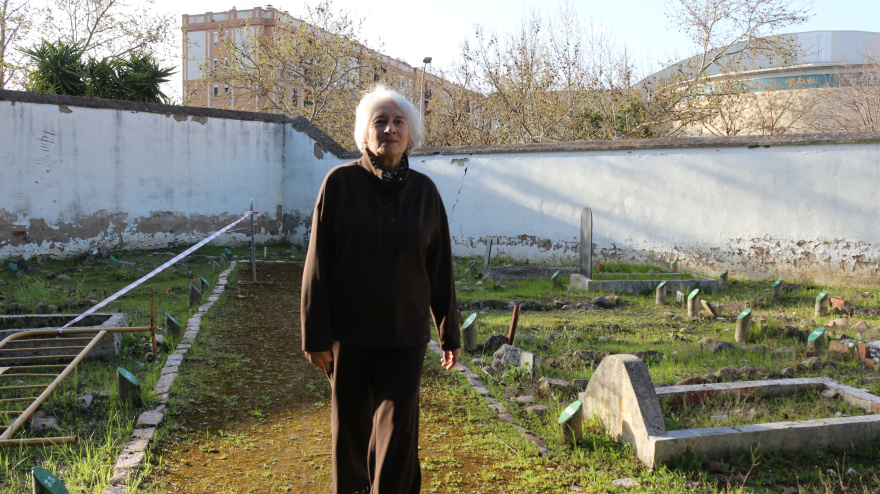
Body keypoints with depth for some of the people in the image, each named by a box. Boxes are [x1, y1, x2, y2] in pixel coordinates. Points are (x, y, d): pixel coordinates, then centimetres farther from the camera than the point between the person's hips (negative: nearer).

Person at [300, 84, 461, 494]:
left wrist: (449, 333, 11)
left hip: (404, 337, 1)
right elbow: (317, 264, -4)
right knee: (351, 427, 15)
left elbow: (440, 269, 7)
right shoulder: (340, 183, -4)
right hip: (348, 334, 0)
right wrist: (316, 335, -7)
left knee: (397, 434, -3)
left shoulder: (424, 191, 3)